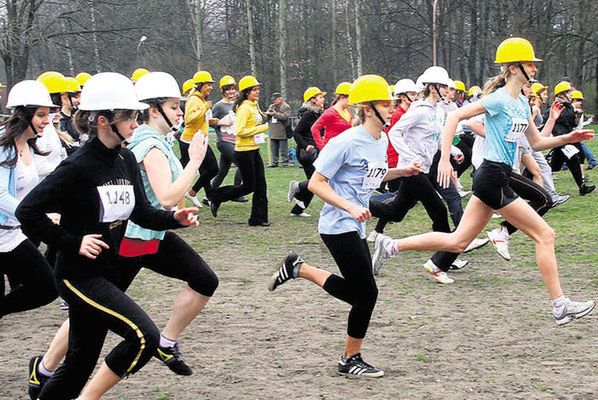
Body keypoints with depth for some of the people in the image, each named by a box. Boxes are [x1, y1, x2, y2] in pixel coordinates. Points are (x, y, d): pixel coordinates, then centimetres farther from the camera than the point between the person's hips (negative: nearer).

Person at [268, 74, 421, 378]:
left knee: (359, 294, 10)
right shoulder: (347, 142, -18)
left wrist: (400, 172, 9)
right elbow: (316, 183, -17)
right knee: (367, 292, -9)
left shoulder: (382, 140, 8)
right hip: (339, 227, -9)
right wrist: (350, 207, -27)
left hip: (357, 228, 9)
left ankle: (299, 269, 21)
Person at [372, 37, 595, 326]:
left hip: (490, 179, 9)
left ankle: (389, 246, 13)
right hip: (494, 178, -9)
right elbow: (455, 117, -18)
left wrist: (567, 138, 6)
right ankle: (560, 307, 2)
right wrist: (445, 159, -23)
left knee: (457, 242, 10)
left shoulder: (522, 103, 15)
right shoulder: (499, 99, -13)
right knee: (545, 235, -4)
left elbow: (536, 143, 22)